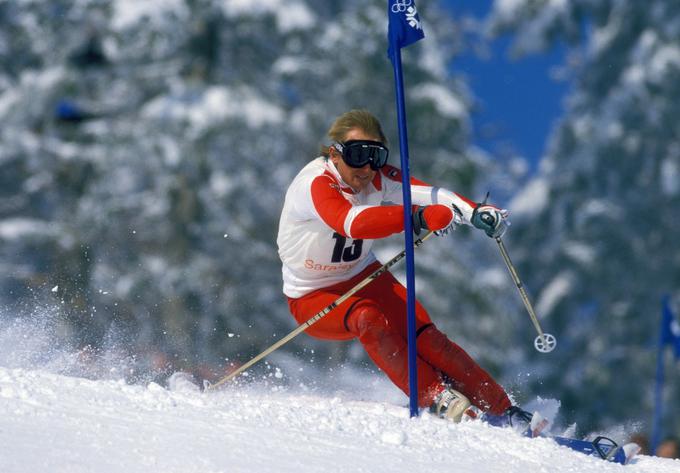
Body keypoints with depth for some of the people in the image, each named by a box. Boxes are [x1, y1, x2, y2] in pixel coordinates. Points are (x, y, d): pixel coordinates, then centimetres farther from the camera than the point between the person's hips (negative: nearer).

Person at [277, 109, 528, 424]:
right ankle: (437, 398, -29)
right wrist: (420, 218, -64)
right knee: (369, 318, -34)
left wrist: (474, 212, -49)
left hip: (363, 277, 5)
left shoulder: (377, 177, -12)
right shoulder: (316, 184, -30)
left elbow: (427, 193, -29)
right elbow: (352, 222, -50)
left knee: (423, 335, -16)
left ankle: (503, 412, -10)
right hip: (314, 297, -5)